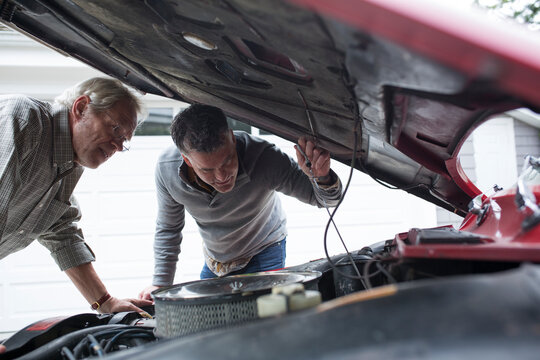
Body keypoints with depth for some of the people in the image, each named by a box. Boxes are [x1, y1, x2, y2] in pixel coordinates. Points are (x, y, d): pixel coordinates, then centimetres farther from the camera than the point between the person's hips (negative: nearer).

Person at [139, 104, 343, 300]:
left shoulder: (264, 158, -39)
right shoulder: (166, 170, -28)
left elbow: (327, 199, -30)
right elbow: (168, 229, -7)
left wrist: (322, 177, -54)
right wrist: (161, 284, -5)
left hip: (263, 256, -3)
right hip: (214, 262, 3)